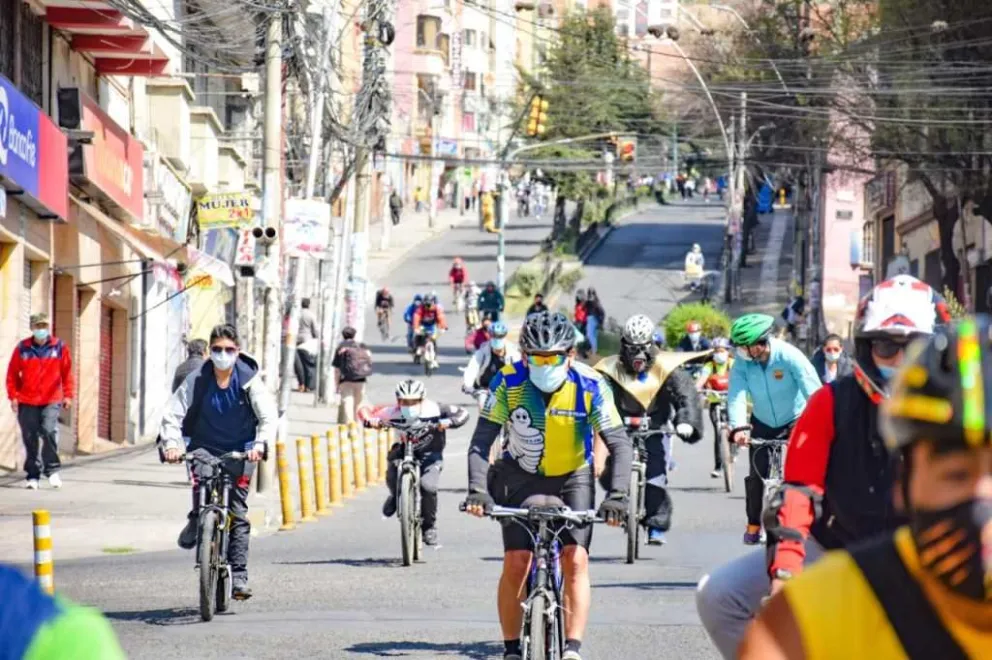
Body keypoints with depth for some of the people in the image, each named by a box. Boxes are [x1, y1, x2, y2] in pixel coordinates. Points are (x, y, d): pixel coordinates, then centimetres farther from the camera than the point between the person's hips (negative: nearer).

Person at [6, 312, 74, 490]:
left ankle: (52, 470, -3)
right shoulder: (22, 348, 3)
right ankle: (32, 475, 11)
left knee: (49, 431, -17)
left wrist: (68, 395, 0)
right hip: (27, 402, 1)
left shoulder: (59, 347, 3)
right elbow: (12, 374, 7)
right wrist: (13, 396, 0)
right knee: (30, 438, 3)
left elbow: (67, 373, 6)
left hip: (51, 401, -1)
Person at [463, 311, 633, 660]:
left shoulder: (590, 385, -22)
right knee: (516, 563, -10)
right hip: (521, 478, 0)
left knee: (575, 560, -17)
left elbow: (620, 444, -22)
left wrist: (617, 494, -36)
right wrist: (478, 489, -36)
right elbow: (481, 441, -21)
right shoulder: (508, 382, -20)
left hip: (573, 478, 0)